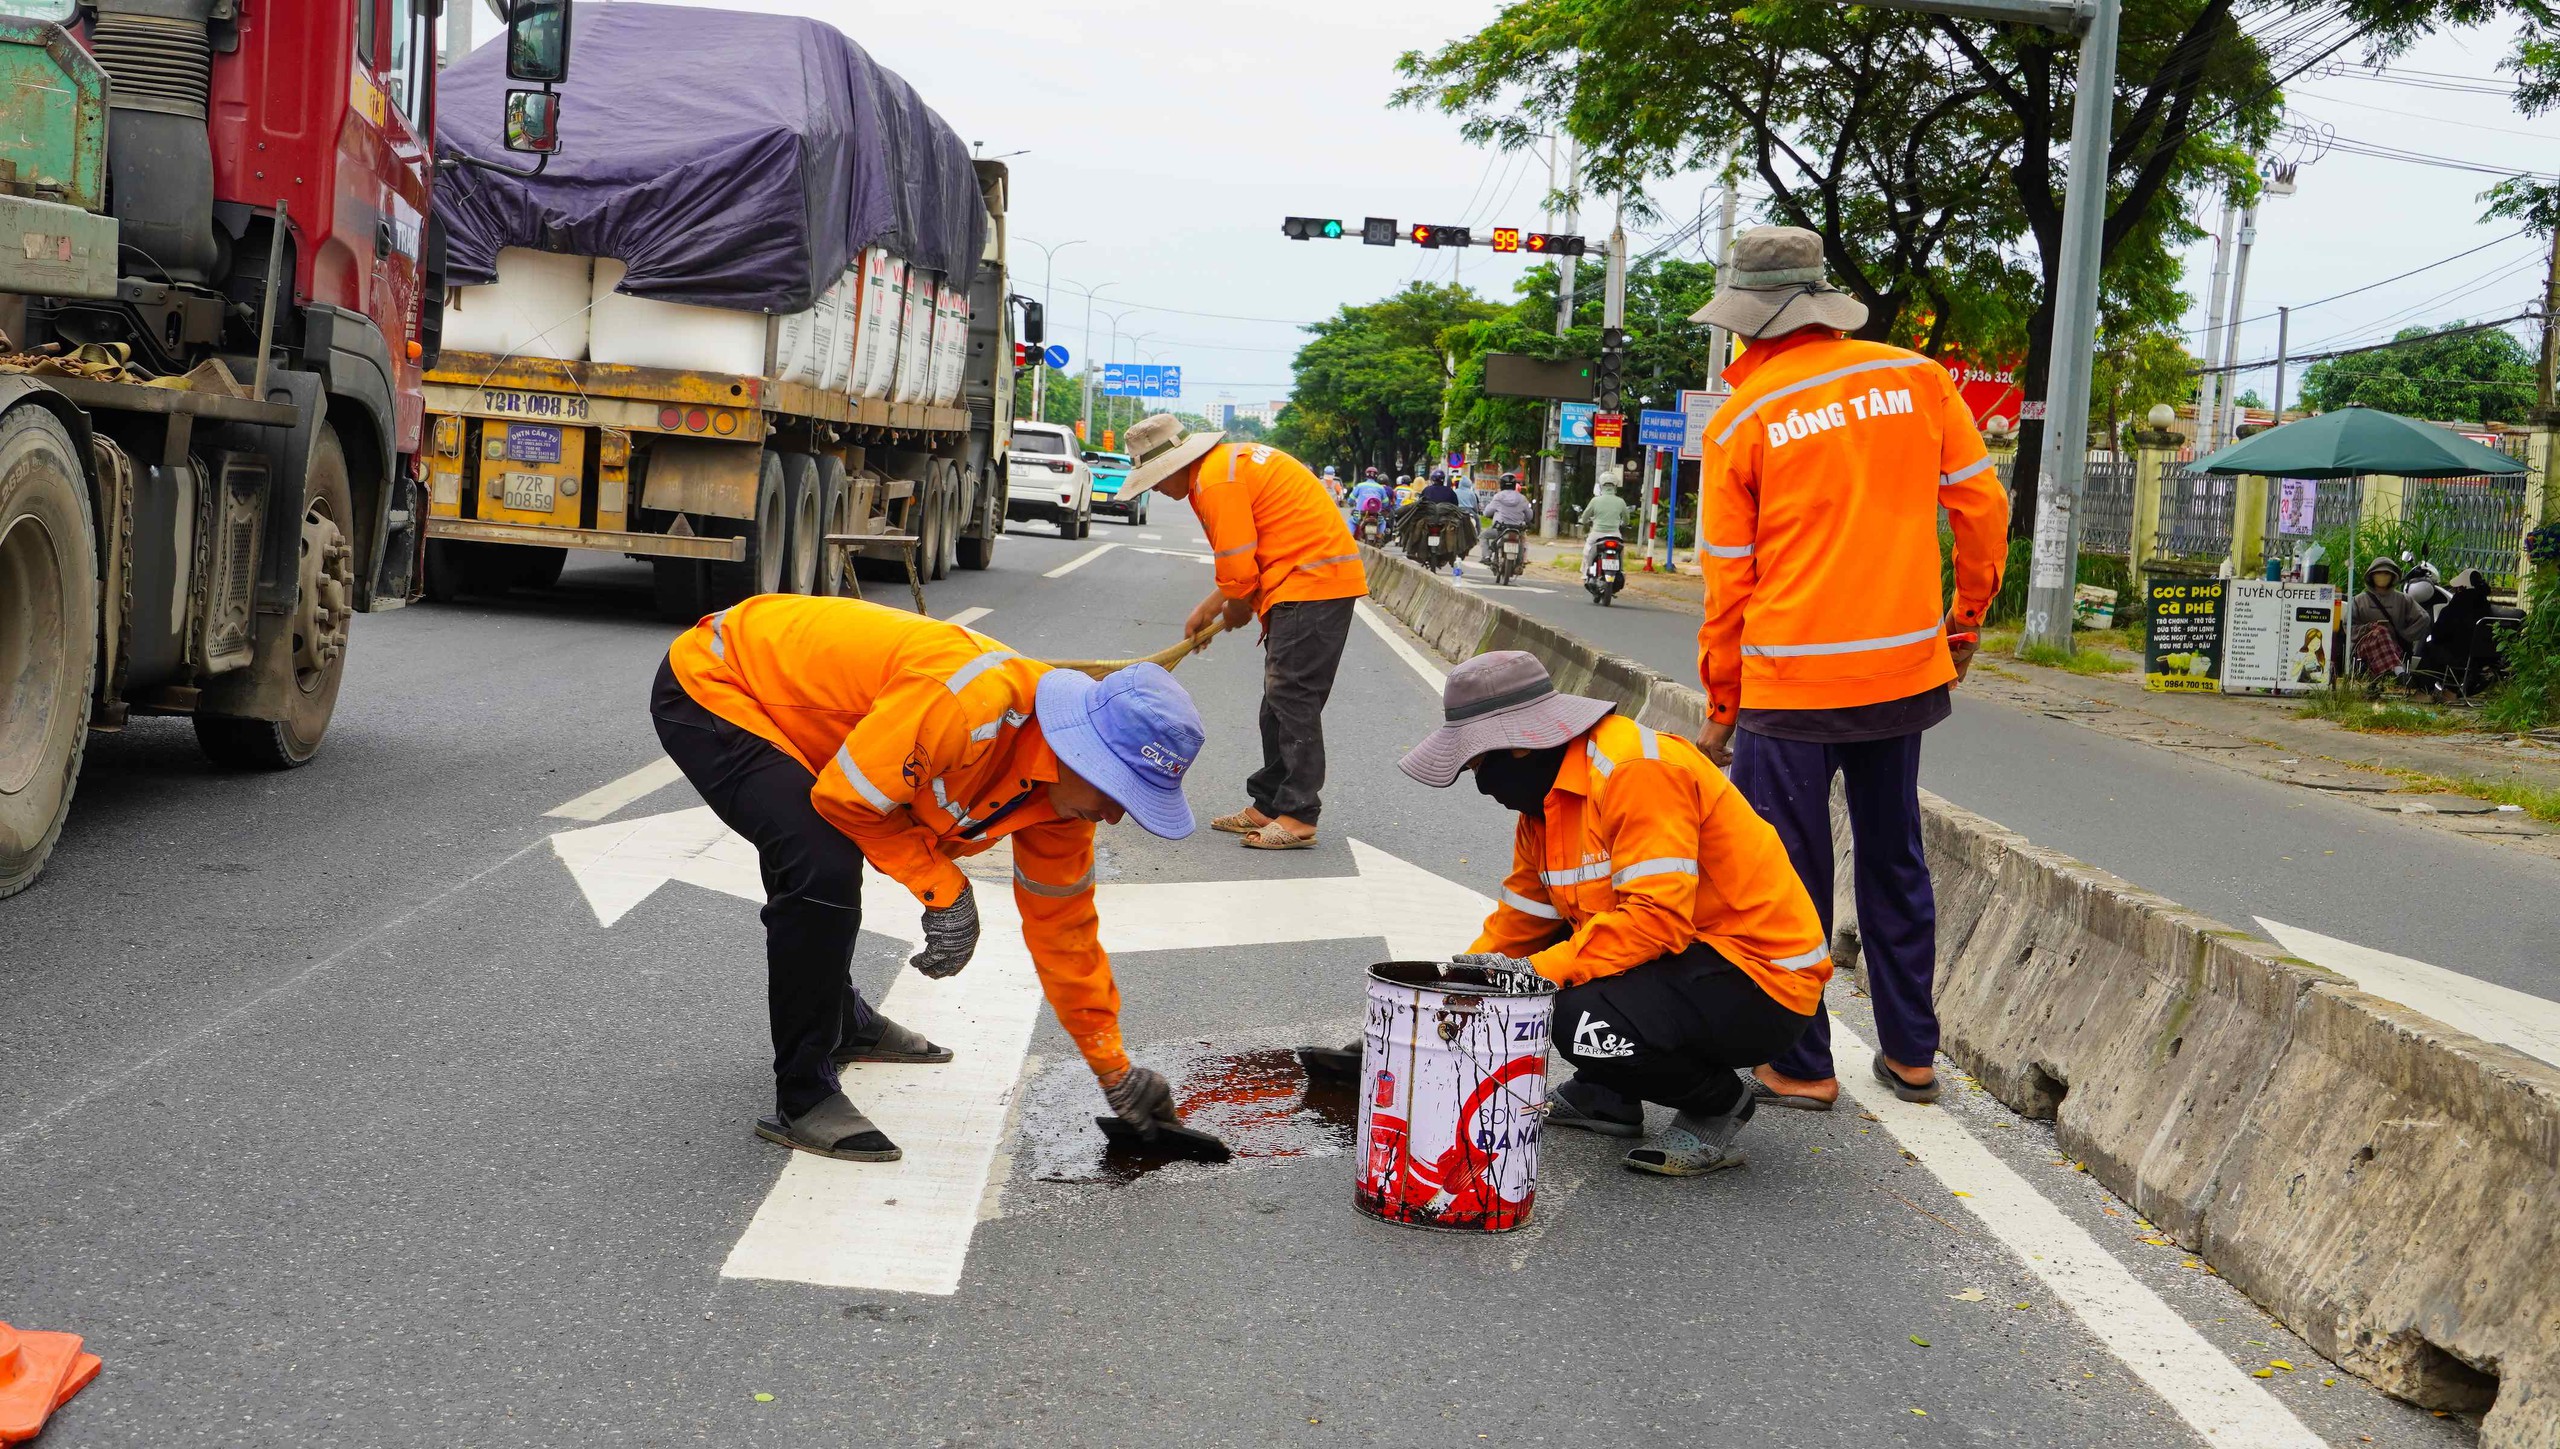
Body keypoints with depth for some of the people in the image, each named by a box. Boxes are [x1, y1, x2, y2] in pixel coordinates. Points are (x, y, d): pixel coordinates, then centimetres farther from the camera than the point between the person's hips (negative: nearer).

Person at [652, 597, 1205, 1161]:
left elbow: (1064, 927, 5)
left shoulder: (1062, 792, -6)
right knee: (824, 871, -24)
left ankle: (841, 1022, 53)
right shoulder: (972, 702, -35)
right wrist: (946, 889, -18)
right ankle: (802, 1102, -12)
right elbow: (848, 798, -25)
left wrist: (1115, 1071, 9)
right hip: (708, 685, -9)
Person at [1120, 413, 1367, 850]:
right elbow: (1244, 560, 24)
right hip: (1319, 579, 11)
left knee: (1293, 699, -10)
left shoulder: (1218, 481, -15)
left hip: (1311, 582, -11)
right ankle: (1268, 806, 19)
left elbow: (1239, 570, -16)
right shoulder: (1229, 462, 18)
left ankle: (1298, 817, -9)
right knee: (1280, 699, 13)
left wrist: (1235, 612, 3)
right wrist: (1207, 609, 22)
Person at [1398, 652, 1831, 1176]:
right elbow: (1519, 922, 11)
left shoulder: (1638, 769, -22)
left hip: (1763, 983, -10)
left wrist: (1542, 970, -31)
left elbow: (1657, 916, -30)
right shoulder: (1545, 795, 9)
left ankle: (1716, 1103, -3)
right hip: (1689, 953, 10)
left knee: (1584, 1021, -31)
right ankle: (1606, 1095, 19)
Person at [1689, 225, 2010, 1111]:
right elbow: (1981, 508, 4)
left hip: (1792, 687, -4)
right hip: (1906, 671, 4)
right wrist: (1967, 619, 18)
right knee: (1894, 861, 17)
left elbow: (1727, 580, -2)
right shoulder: (1915, 380, 1)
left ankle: (1801, 1067, 12)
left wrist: (1720, 709, 7)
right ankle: (1911, 1055, 24)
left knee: (1786, 877, 6)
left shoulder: (1740, 421, -6)